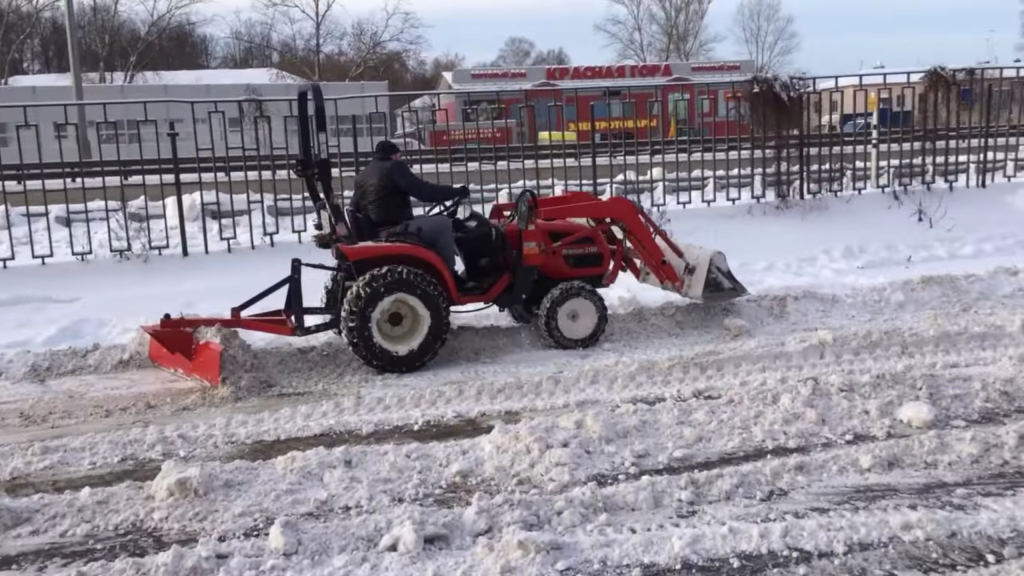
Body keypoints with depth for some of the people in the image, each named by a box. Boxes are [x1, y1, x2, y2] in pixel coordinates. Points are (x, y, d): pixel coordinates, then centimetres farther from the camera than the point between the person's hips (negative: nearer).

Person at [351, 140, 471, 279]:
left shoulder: (362, 175, 18)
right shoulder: (393, 167, -8)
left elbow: (355, 209, 23)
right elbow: (423, 191, -15)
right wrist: (457, 192, -8)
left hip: (374, 232, 10)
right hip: (393, 230, -10)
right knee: (443, 224, -9)